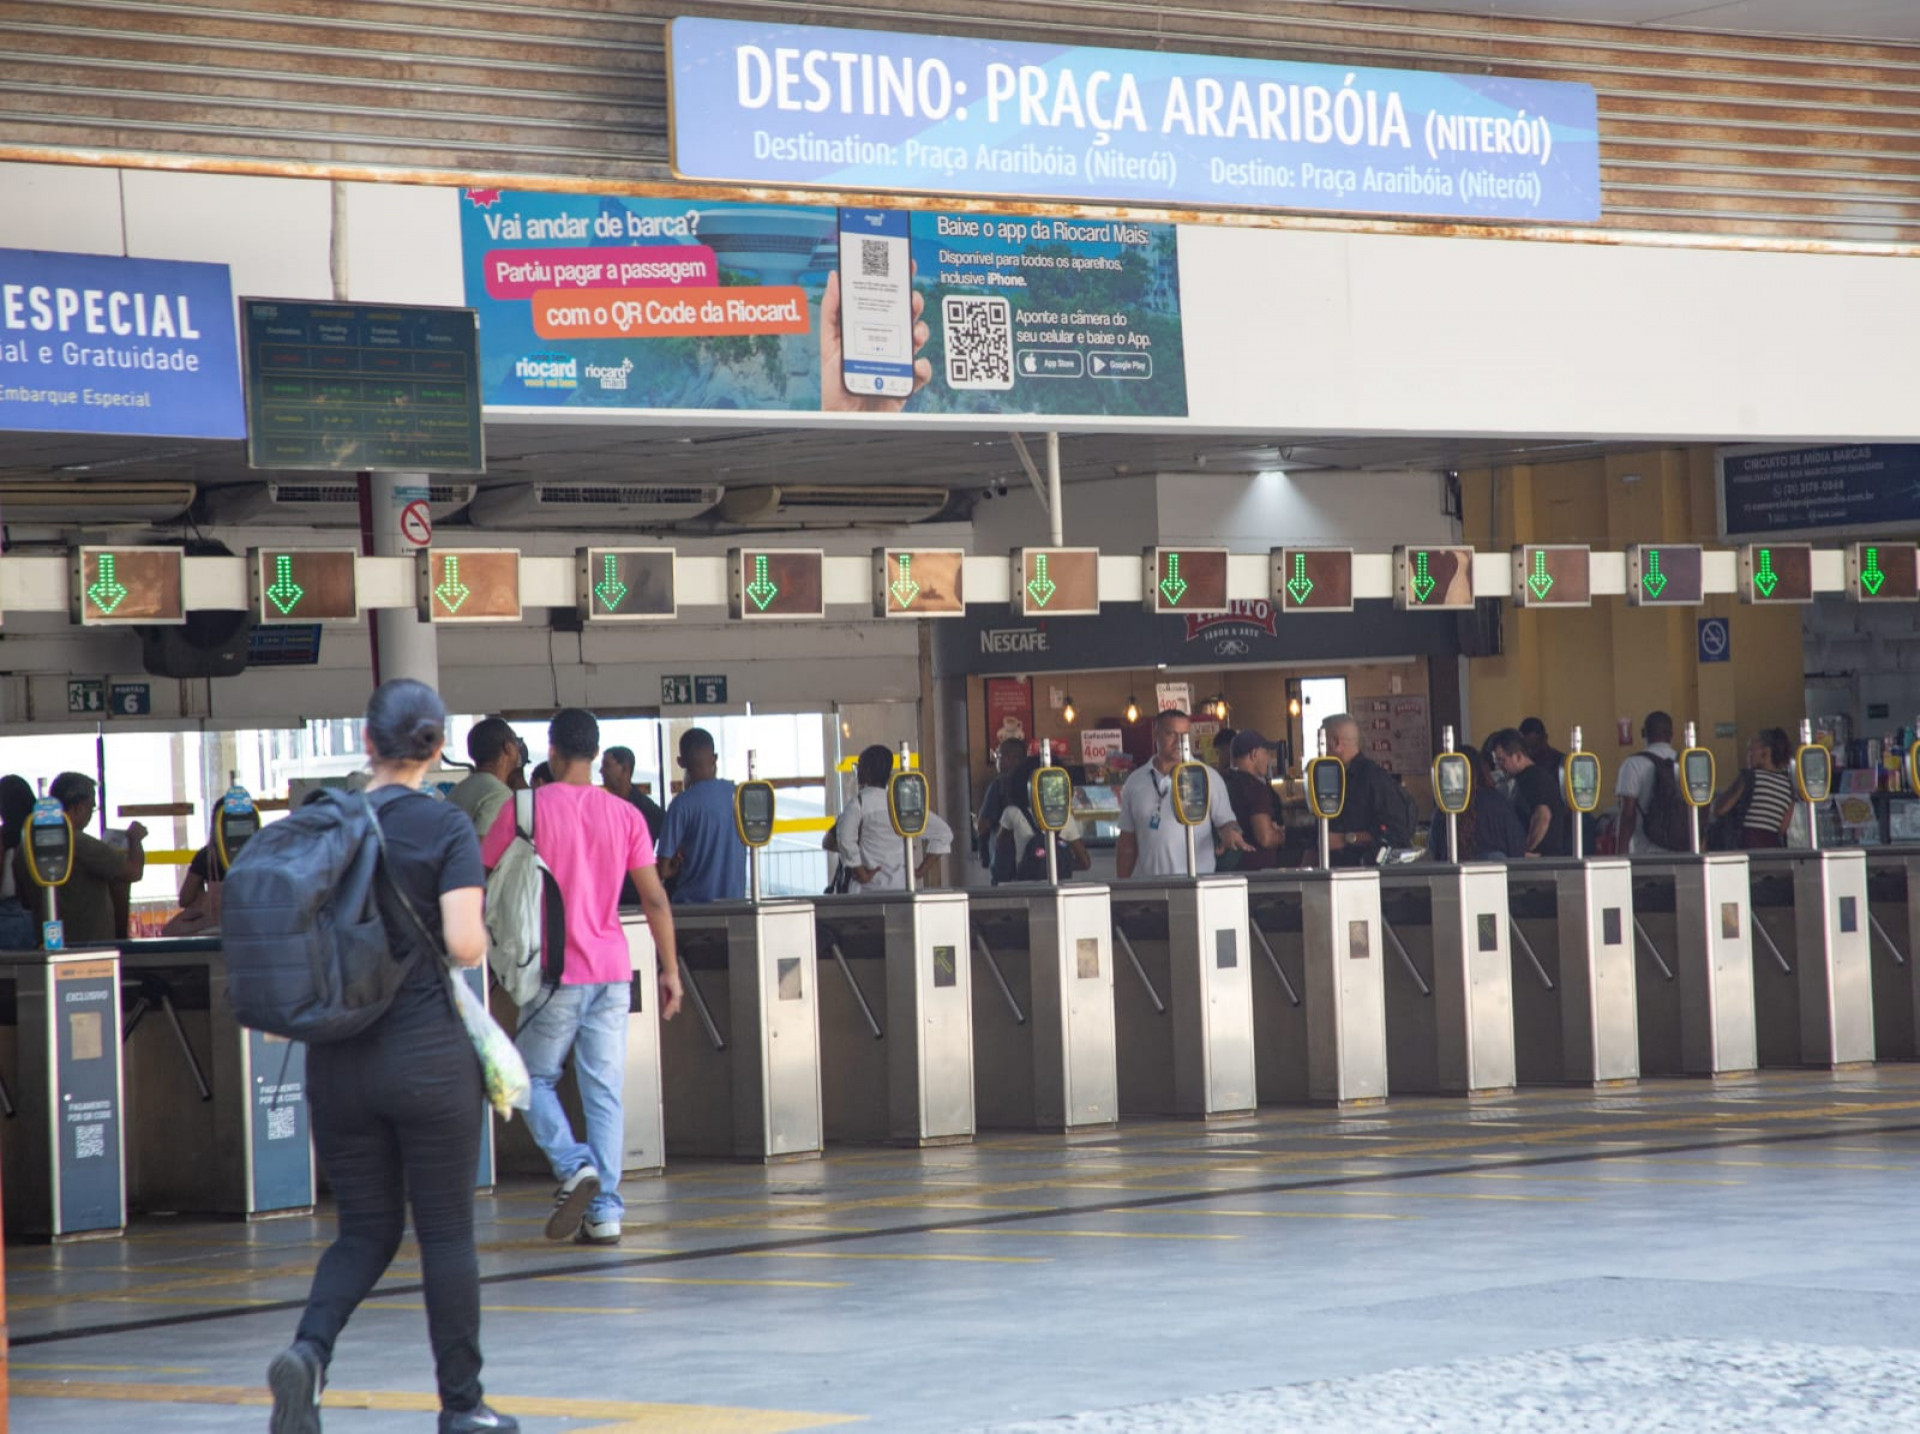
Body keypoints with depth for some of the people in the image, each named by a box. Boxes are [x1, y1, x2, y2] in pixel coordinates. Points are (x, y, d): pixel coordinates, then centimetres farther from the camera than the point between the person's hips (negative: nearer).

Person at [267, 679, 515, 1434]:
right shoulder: (445, 827, -8)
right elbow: (463, 943, -16)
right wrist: (480, 942, 5)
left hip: (337, 1060, 4)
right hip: (428, 1057, -4)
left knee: (365, 1230, 14)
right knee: (447, 1232, 7)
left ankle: (308, 1351, -11)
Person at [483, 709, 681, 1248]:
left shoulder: (524, 811, -4)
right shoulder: (625, 815, 5)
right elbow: (655, 900, 4)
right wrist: (670, 969, 11)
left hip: (554, 972, -3)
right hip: (613, 971, 3)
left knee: (534, 1079, 10)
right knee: (605, 1091, 5)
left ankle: (574, 1166, -13)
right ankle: (605, 1211, 0)